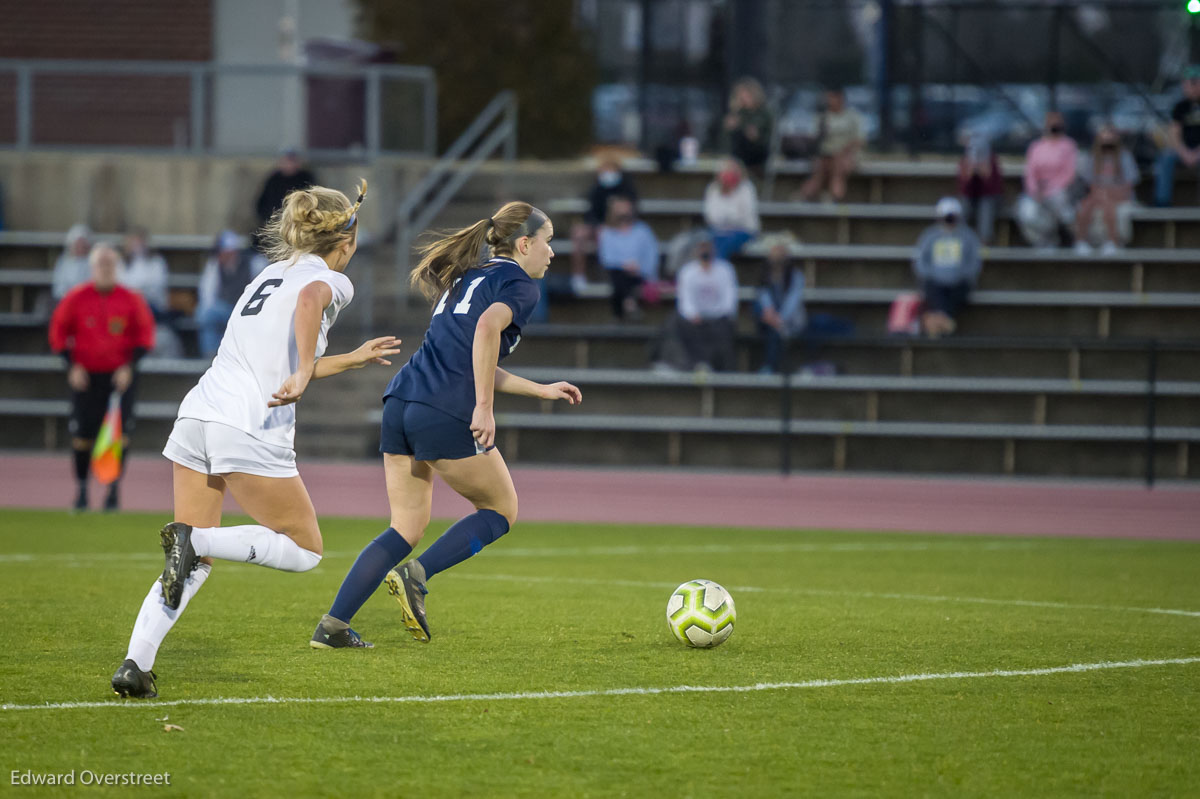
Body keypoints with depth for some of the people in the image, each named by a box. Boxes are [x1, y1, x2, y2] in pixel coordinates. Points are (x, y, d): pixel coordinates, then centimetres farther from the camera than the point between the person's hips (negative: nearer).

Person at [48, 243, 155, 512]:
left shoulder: (131, 300, -1)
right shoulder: (76, 298, -2)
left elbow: (145, 334, 3)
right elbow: (59, 332, 4)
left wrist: (129, 366, -8)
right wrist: (73, 366, -6)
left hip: (120, 376, 0)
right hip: (85, 376, 0)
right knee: (81, 436, -3)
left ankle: (113, 489, 3)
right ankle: (81, 488, 12)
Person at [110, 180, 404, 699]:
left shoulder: (273, 273, 27)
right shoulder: (332, 281, 3)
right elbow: (310, 299, -24)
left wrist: (353, 360, 43)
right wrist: (304, 373, -29)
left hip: (198, 416, 7)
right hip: (252, 432, -7)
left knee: (196, 563, 13)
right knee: (305, 550, 8)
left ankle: (135, 662, -5)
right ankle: (193, 539, -13)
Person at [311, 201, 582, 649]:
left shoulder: (470, 277, 27)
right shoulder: (519, 285, 1)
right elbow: (488, 326, -20)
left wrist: (541, 390, 35)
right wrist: (483, 408, -19)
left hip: (400, 404, 8)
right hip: (445, 414, -8)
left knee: (407, 528, 13)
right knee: (501, 510, 12)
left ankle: (333, 626, 1)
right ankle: (415, 576, -6)